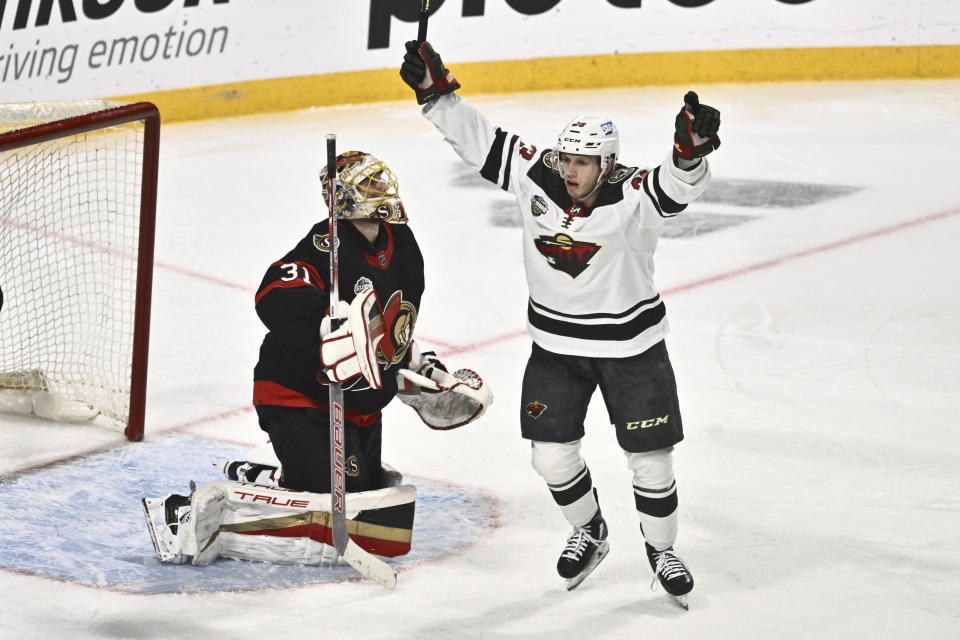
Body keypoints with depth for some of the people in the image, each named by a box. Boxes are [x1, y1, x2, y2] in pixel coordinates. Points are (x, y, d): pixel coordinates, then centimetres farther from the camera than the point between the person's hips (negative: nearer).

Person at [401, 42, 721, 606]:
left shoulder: (633, 198, -22)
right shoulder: (536, 178, -11)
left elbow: (678, 184, -41)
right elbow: (478, 138, -9)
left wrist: (692, 149, -63)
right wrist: (435, 89, -19)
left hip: (630, 345, -3)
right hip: (556, 345, 3)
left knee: (651, 459, 4)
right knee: (552, 456, 6)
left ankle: (661, 549, 29)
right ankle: (589, 534, 34)